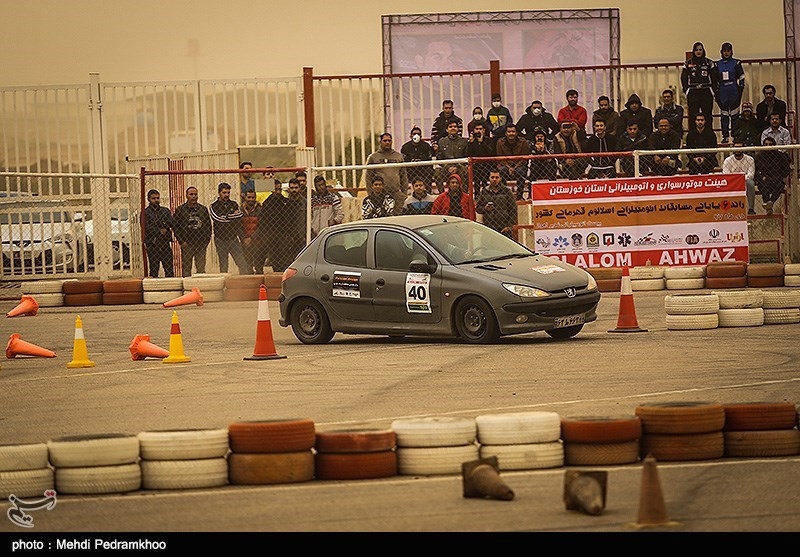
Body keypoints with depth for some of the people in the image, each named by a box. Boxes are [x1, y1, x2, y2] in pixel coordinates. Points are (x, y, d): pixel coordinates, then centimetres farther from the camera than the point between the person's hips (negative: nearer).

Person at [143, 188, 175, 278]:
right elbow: (146, 227, -9)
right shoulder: (145, 212, 3)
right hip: (152, 245, -3)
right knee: (154, 271, -1)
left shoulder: (165, 211, 15)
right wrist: (159, 231, -10)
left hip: (165, 244, 3)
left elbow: (172, 224, 5)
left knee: (169, 270, -2)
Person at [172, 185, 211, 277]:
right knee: (186, 270, -2)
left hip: (201, 245, 2)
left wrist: (206, 241, 4)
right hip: (187, 245, -2)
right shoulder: (180, 210, 3)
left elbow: (208, 226, 15)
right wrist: (181, 241, -8)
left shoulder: (203, 209, 12)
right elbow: (175, 227, 1)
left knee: (201, 270, 2)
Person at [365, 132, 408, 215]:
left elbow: (404, 176, 16)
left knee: (398, 215, -10)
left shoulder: (399, 156, 15)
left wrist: (405, 193, 8)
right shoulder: (373, 157, 7)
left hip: (397, 193, 2)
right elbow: (368, 177, 6)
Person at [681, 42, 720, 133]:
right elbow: (683, 78, 9)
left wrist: (714, 91, -2)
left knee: (707, 114, -1)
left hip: (706, 92, 0)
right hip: (692, 94, 0)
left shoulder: (709, 63, 7)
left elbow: (715, 78, 7)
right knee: (692, 115, -2)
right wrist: (686, 91, 0)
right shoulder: (688, 64, 8)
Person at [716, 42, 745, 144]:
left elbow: (741, 78, 2)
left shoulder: (736, 63, 2)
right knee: (724, 114, 4)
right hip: (722, 92, 2)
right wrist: (716, 93, 7)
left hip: (734, 92, -2)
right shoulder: (718, 64, 9)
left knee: (734, 114, -1)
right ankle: (725, 136, 8)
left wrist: (740, 91, -5)